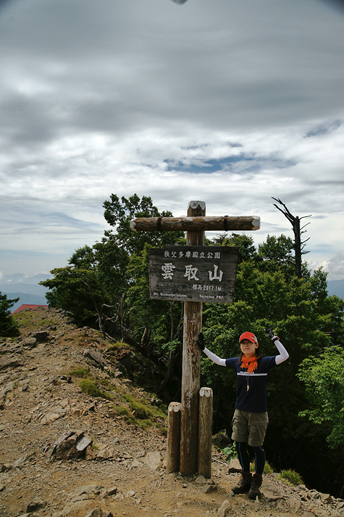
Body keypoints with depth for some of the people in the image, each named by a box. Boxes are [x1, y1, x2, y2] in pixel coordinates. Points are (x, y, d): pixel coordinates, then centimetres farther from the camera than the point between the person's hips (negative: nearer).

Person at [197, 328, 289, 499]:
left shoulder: (264, 362, -9)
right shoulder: (237, 362, 2)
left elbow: (285, 356, -21)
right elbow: (218, 361, 17)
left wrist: (274, 338, -25)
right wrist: (203, 348, 15)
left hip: (258, 413, -4)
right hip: (240, 411, 4)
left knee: (257, 446, 6)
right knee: (240, 444, 10)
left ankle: (256, 482, 27)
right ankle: (246, 478, 31)